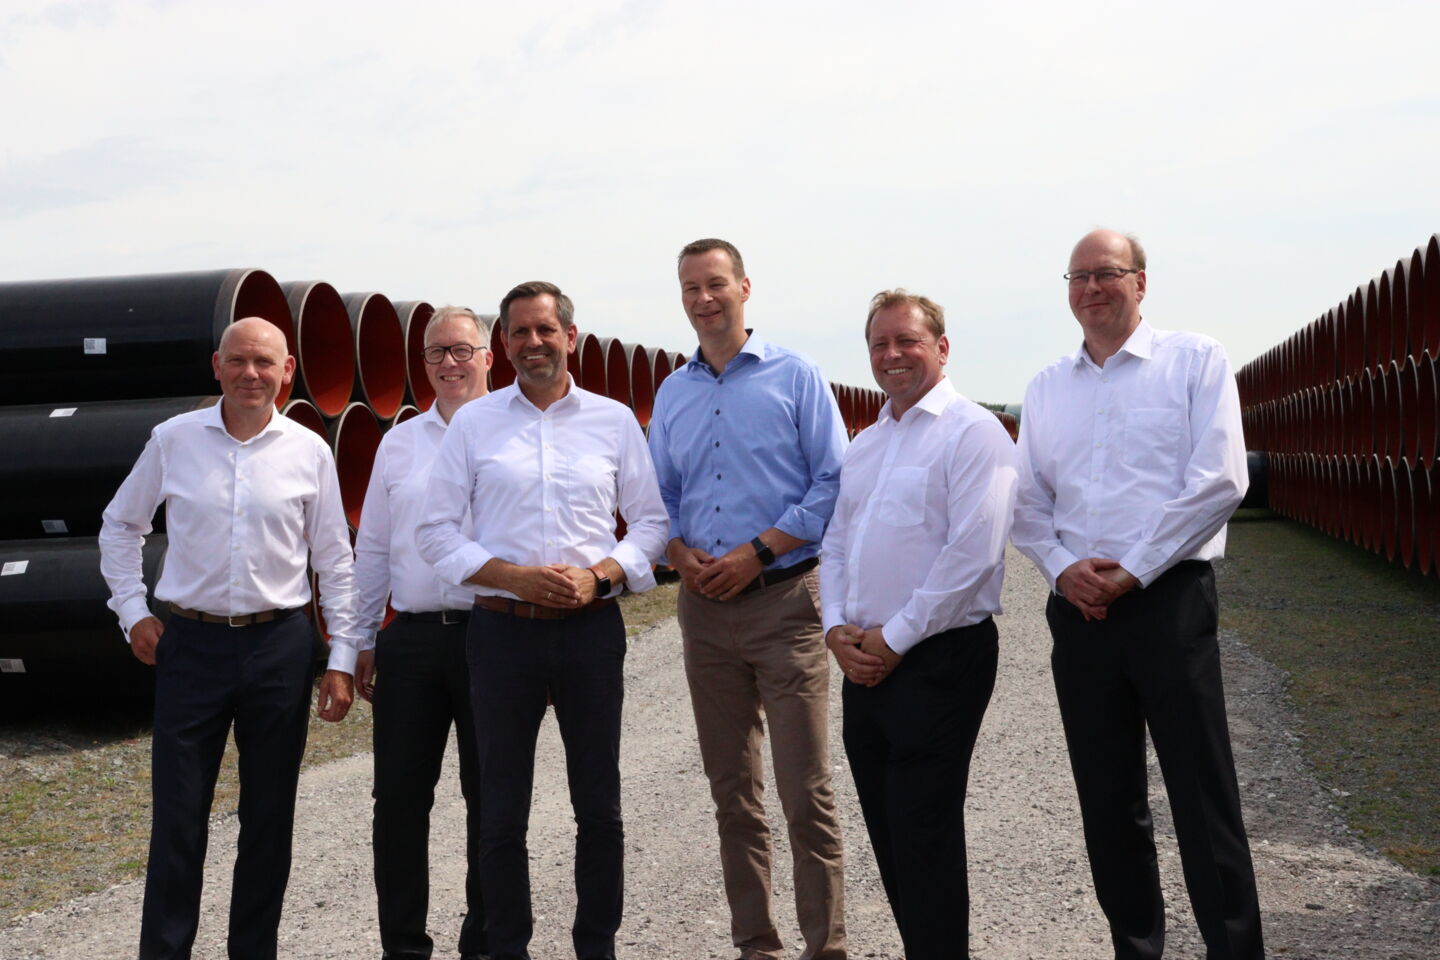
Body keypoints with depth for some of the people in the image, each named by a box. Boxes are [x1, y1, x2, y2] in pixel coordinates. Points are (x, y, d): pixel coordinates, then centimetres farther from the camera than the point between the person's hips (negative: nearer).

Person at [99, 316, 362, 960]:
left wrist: (342, 660, 1)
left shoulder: (309, 452, 0)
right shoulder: (173, 440, 1)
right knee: (177, 816, 2)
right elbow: (119, 527, 14)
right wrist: (132, 612, 5)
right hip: (191, 643, 0)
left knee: (269, 816, 9)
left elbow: (335, 562, 4)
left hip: (281, 646, 1)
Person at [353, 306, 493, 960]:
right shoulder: (399, 444, 13)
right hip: (410, 639, 3)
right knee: (399, 797, 6)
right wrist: (361, 642, 13)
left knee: (490, 799, 6)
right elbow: (371, 549, 16)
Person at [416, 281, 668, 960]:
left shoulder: (614, 420, 7)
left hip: (592, 626, 1)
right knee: (501, 810, 6)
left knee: (600, 807, 7)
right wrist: (516, 576, -11)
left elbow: (651, 521, 8)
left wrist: (600, 575, -10)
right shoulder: (474, 422, 5)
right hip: (503, 628, 0)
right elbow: (437, 530, 2)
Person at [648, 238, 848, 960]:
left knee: (805, 792, -6)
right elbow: (658, 496, 18)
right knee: (732, 791, 10)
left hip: (783, 600, -5)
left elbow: (832, 483, -5)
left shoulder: (794, 377, 0)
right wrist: (679, 553, -3)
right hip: (704, 606, 5)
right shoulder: (671, 394, 15)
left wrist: (755, 553, -12)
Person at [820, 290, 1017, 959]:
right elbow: (834, 546, 18)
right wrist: (837, 629, 1)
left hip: (937, 658, -8)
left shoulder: (971, 433, -9)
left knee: (924, 836, -4)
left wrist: (894, 638, -15)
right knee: (887, 832, 13)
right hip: (865, 662, 8)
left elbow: (973, 553, -18)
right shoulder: (863, 446, 17)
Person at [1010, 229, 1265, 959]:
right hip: (1078, 607, 5)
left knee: (1204, 803, -4)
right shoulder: (1046, 387, 13)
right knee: (1107, 803, 11)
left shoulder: (1194, 361, 0)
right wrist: (1064, 567, -6)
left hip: (1167, 599, -4)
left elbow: (1219, 479, -10)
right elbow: (1026, 500, 12)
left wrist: (1132, 571, -12)